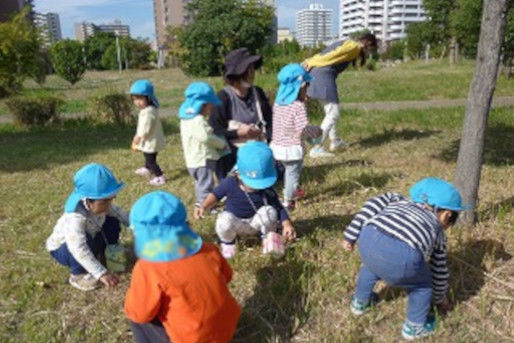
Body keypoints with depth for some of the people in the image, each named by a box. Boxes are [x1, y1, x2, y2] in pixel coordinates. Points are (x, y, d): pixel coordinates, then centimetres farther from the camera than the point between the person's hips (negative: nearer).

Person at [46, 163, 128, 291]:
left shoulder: (101, 205, -20)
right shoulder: (75, 218, -43)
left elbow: (118, 212, 0)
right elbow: (79, 250, -51)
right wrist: (101, 273, -55)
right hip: (62, 248, -7)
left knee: (113, 223, -9)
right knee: (87, 241, -38)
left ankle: (103, 256, 10)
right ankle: (78, 275, -13)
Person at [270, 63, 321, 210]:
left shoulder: (277, 103, 2)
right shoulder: (299, 106, -20)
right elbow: (303, 129, -25)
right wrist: (316, 131, -5)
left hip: (277, 146, 7)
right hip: (293, 148, -7)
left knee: (289, 170, 27)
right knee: (293, 173, 8)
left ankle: (293, 191, 44)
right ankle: (288, 201, 16)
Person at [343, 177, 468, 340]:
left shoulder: (399, 200, 36)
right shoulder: (437, 232, 32)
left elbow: (372, 206, 17)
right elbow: (439, 272, 42)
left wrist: (351, 235, 16)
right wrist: (440, 298, 60)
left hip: (368, 241, 4)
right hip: (402, 256, -3)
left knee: (371, 265, 40)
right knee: (423, 283, 31)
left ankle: (360, 302, 60)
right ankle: (413, 327, 45)